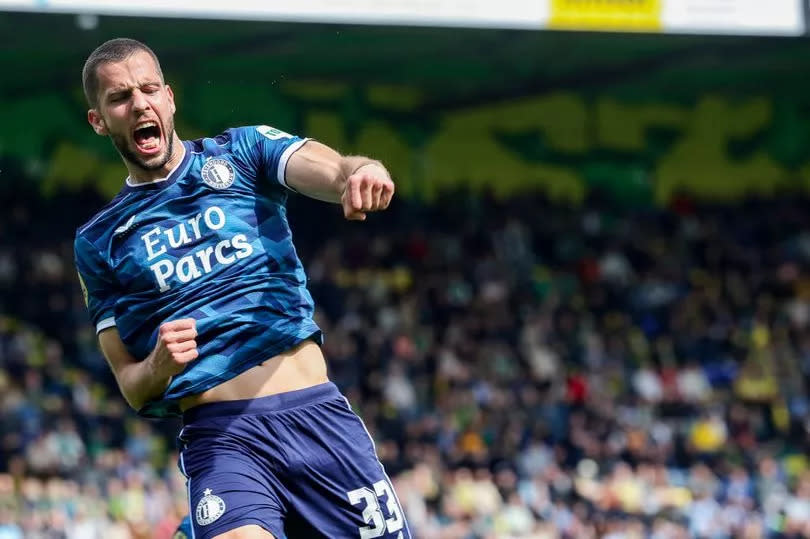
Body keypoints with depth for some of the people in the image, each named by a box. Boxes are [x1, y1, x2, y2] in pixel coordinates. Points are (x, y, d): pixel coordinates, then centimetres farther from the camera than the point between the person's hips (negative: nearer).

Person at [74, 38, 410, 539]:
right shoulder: (98, 243, 13)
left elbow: (328, 169, -9)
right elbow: (131, 385, 14)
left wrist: (359, 171, -34)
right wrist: (159, 366, -10)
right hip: (217, 436, -1)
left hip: (317, 411, 1)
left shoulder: (241, 151, 11)